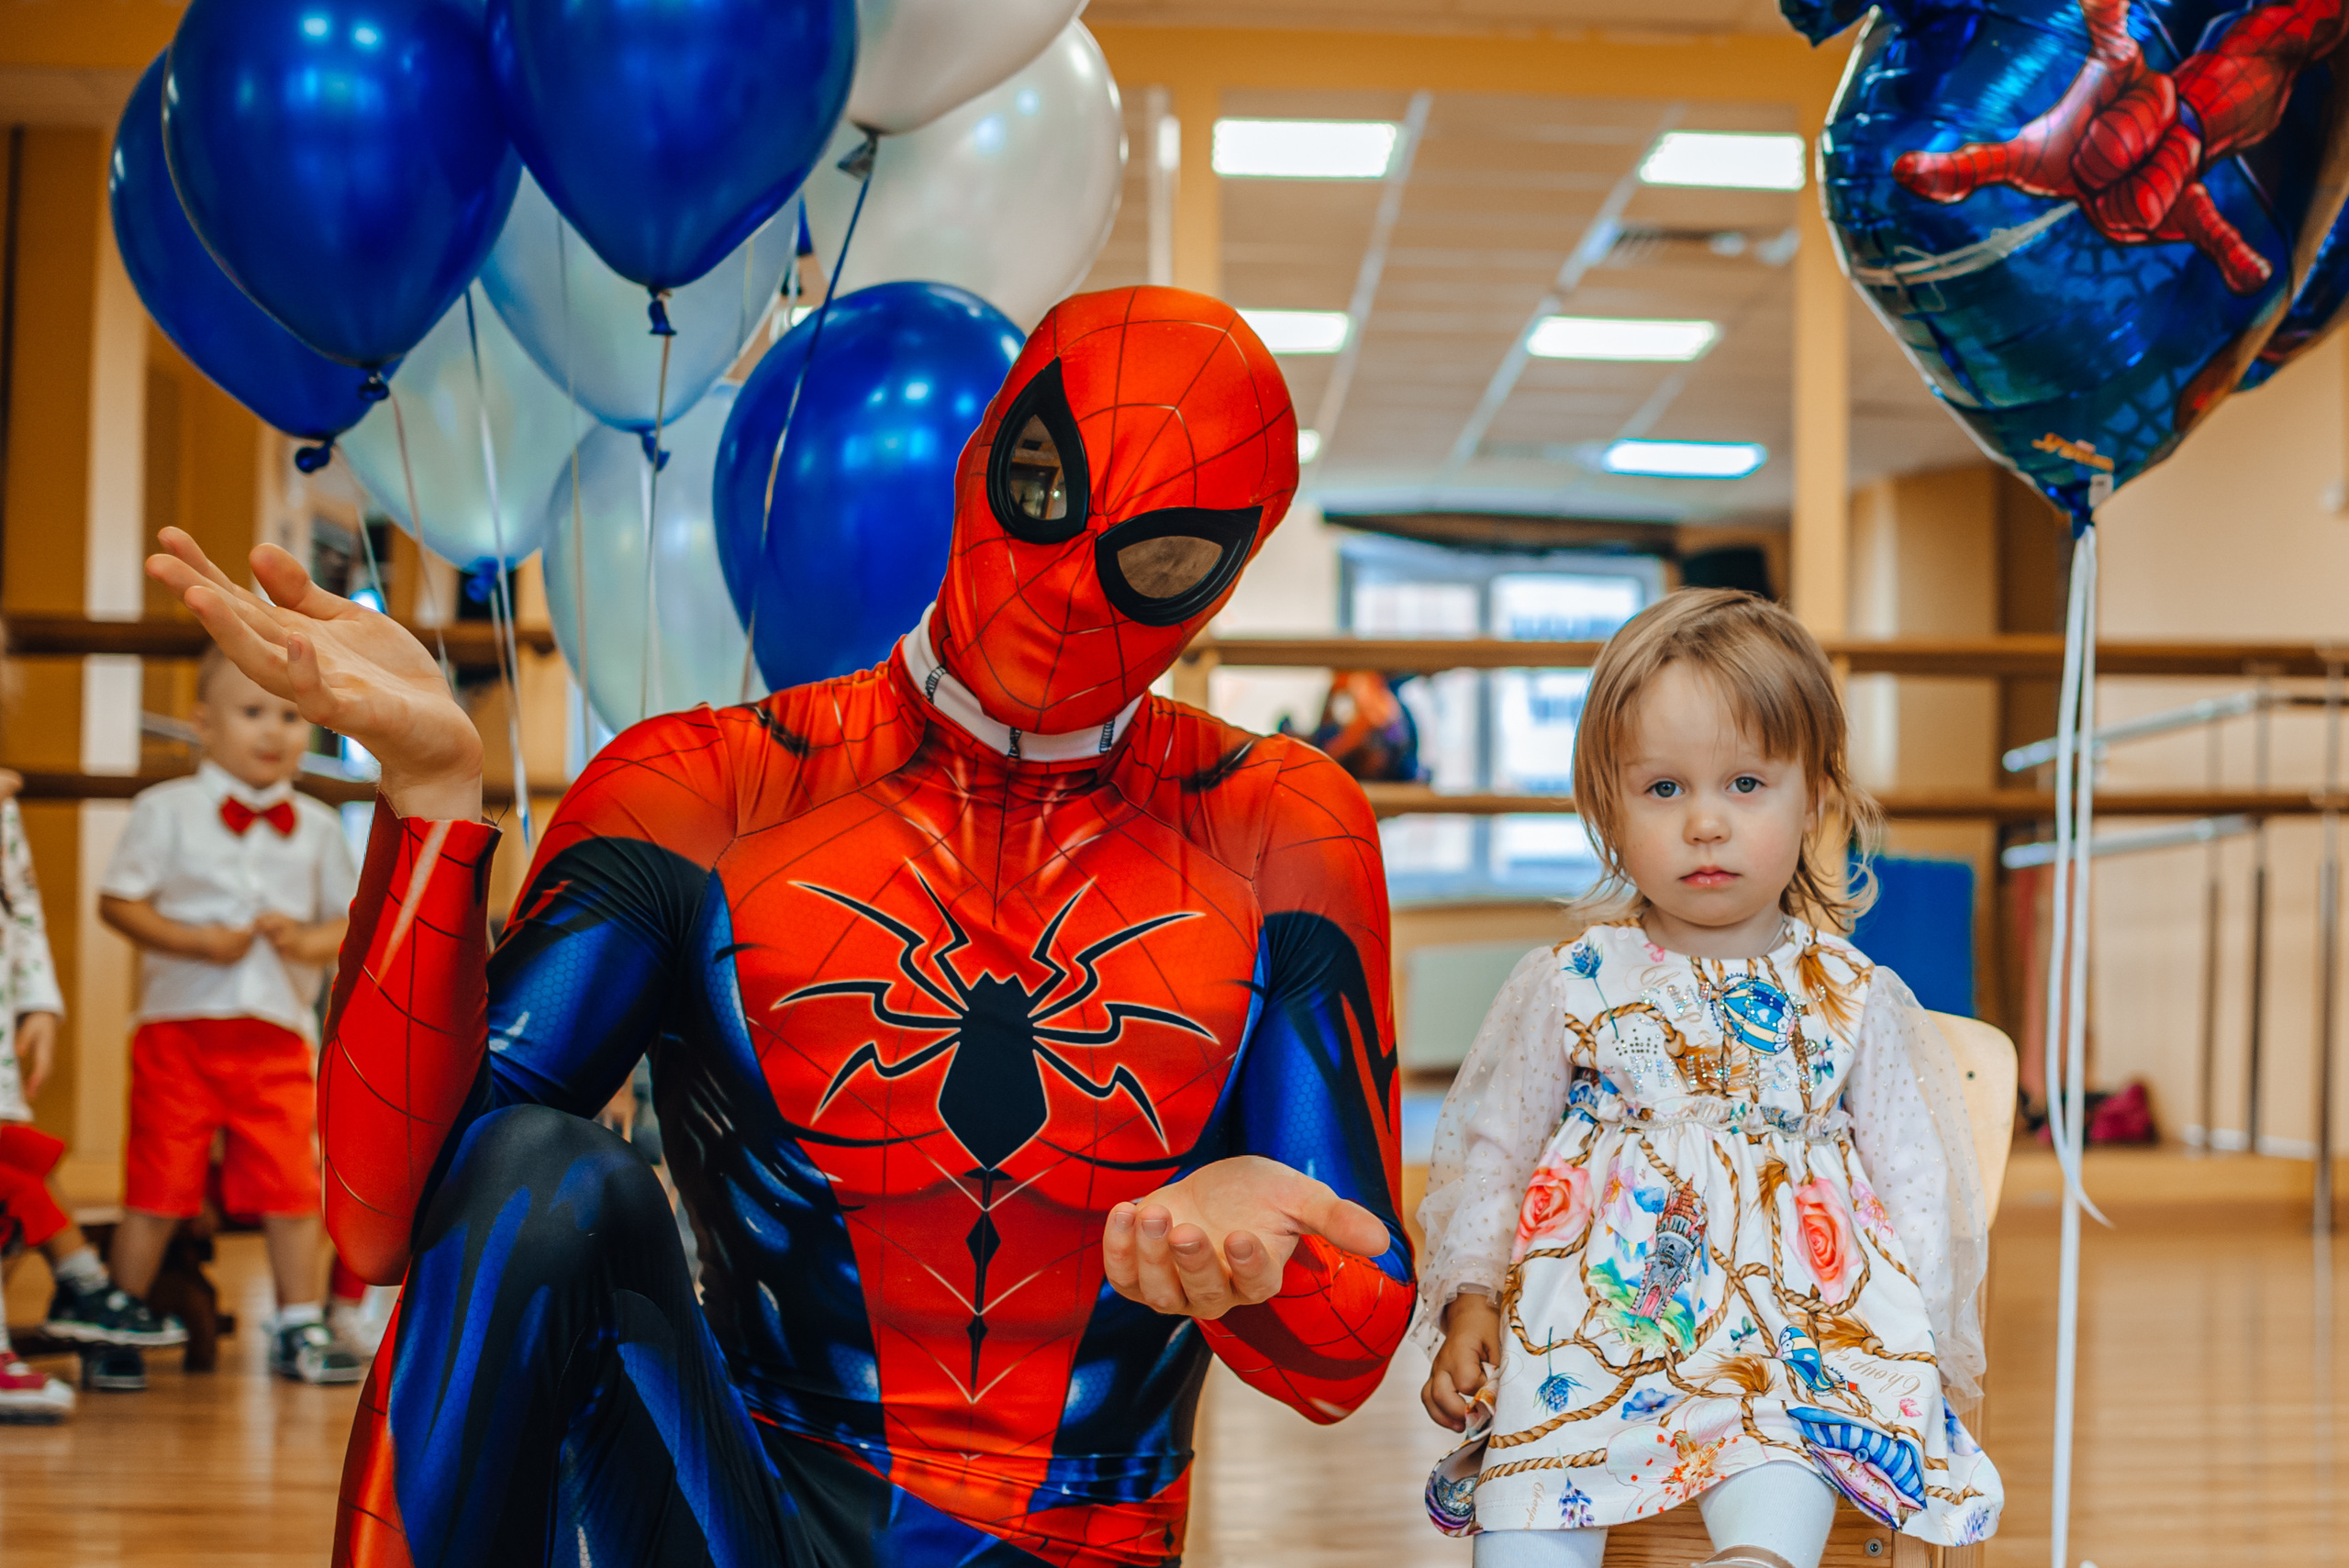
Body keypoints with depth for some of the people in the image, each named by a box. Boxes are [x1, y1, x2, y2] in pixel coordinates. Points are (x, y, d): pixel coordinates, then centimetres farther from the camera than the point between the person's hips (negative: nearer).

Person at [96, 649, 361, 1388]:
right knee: (156, 1185, 2)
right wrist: (197, 940, -15)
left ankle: (299, 1326, 15)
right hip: (179, 1024, -2)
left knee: (291, 1185, 3)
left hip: (279, 1030, 2)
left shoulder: (316, 827, 8)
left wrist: (309, 941, -10)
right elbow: (116, 901, -4)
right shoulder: (166, 810, 0)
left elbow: (350, 919, 12)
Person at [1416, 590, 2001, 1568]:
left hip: (1793, 1321, 0)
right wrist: (1470, 1304, 2)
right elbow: (1492, 1147, 13)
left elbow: (1911, 1183, 11)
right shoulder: (1569, 984, 6)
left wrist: (1924, 1351, 3)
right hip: (1593, 1311, 1)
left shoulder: (1853, 999, 7)